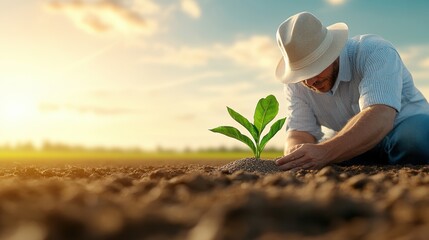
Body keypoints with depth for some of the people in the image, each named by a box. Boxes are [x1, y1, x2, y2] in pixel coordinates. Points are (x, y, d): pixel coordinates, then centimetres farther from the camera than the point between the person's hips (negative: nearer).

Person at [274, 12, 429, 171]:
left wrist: (324, 153, -56)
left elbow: (380, 118, -41)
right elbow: (300, 132, -16)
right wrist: (295, 155, -41)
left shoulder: (375, 53, -26)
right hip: (359, 146, 2)